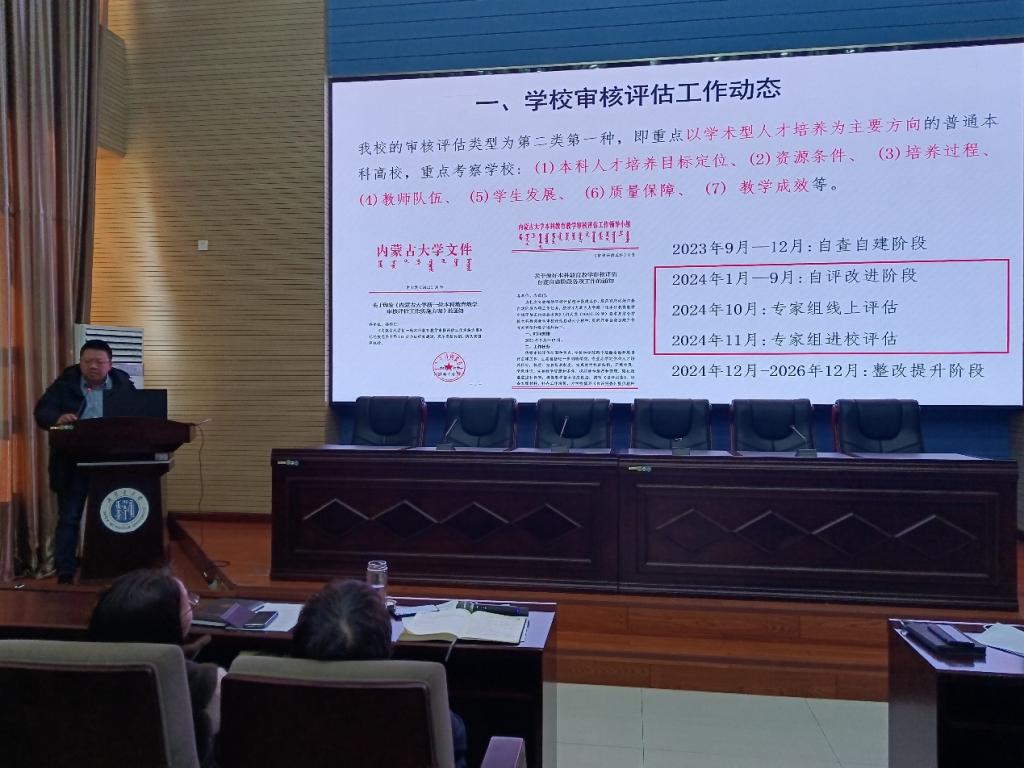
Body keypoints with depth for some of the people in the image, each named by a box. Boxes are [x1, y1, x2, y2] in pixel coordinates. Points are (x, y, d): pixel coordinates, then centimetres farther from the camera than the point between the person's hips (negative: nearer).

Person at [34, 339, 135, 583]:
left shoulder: (123, 383, 5)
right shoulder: (65, 383, 2)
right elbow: (42, 412, -8)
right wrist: (58, 419, -29)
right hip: (73, 463, -1)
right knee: (68, 518, 4)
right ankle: (65, 574, 12)